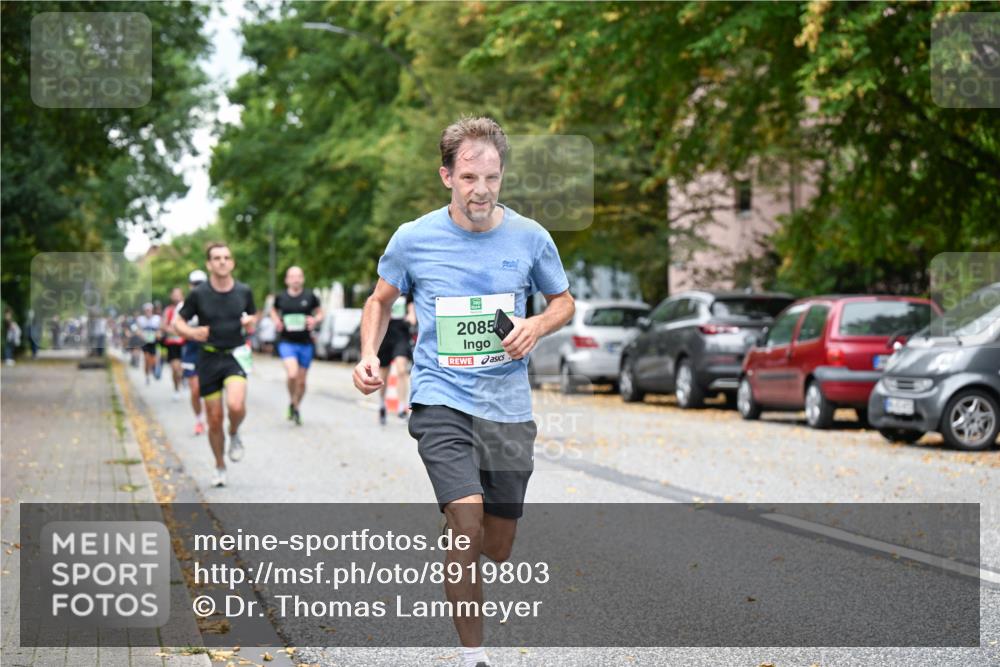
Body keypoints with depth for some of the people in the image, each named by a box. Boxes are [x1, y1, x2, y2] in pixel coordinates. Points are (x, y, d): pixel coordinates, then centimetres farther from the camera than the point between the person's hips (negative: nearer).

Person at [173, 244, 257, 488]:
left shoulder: (244, 292, 0)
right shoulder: (198, 294, -5)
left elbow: (253, 315, 17)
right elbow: (178, 322, 2)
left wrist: (250, 322, -7)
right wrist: (192, 333, -19)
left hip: (236, 356, 0)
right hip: (209, 358, 0)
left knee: (236, 405, -26)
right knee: (214, 418, 4)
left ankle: (234, 435, 9)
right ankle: (219, 466, 26)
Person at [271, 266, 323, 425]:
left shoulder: (310, 296, -1)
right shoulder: (281, 297, 0)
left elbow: (320, 313, 10)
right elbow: (274, 311, 19)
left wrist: (315, 320, -11)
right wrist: (276, 321, -1)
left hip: (305, 343, 1)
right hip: (287, 342, -1)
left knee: (301, 381, 9)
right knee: (292, 374, -23)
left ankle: (296, 408, 32)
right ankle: (292, 403, 3)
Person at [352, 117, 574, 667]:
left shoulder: (529, 237, 1)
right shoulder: (413, 239, -2)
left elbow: (563, 301, 16)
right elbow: (380, 301, 15)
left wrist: (537, 326, -7)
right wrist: (368, 355, -3)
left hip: (508, 407, 3)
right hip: (441, 400, -2)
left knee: (497, 549, 8)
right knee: (468, 523, -22)